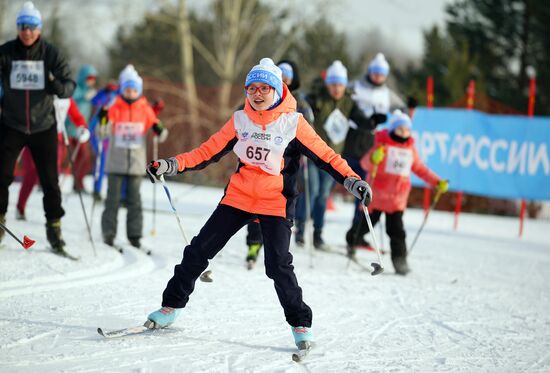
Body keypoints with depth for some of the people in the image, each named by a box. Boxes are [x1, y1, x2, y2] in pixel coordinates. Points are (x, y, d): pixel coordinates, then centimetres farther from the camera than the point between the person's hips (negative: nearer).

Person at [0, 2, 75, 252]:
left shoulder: (52, 54, -5)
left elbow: (70, 86, -6)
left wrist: (58, 86, -28)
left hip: (43, 126, 0)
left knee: (49, 180, 3)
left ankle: (54, 227, 13)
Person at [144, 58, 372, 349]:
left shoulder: (293, 123, -7)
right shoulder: (240, 120, 3)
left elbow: (325, 156, -8)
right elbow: (208, 152, 5)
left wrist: (351, 180, -23)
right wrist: (171, 165, -6)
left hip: (275, 204, -4)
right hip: (238, 197, 4)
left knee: (278, 265, -15)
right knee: (199, 251, 3)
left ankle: (300, 325, 1)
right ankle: (172, 306, 18)